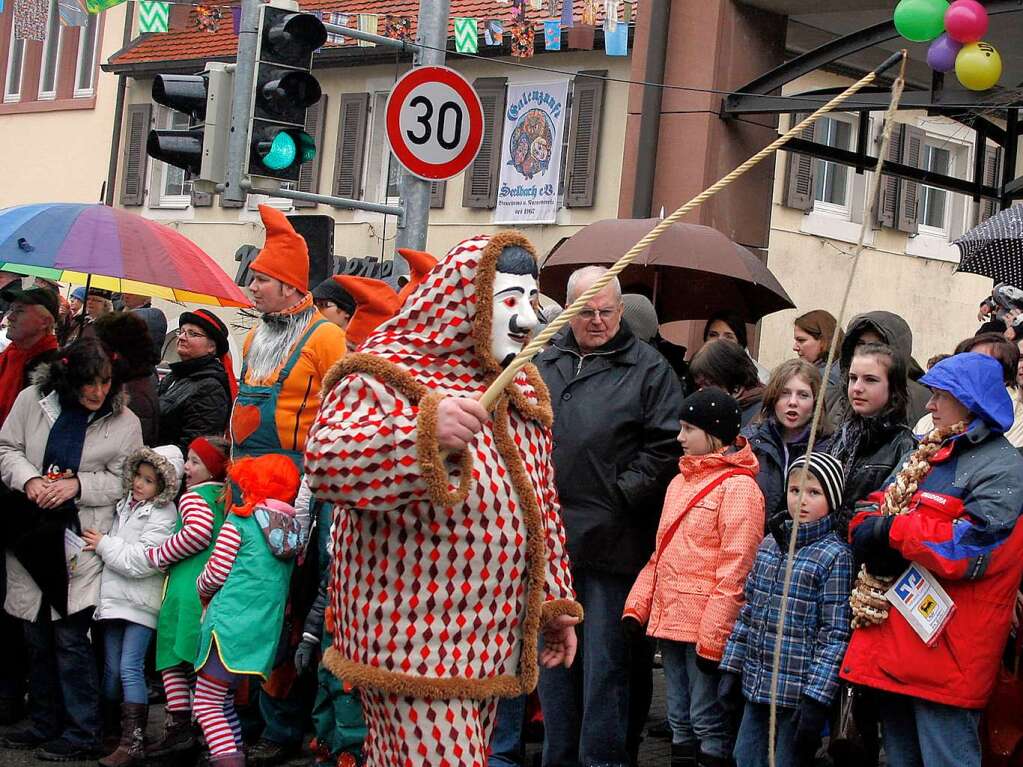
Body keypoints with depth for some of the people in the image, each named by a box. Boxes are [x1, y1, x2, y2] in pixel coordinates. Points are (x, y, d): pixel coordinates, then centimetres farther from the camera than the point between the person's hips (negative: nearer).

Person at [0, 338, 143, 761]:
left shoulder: (124, 422, -3)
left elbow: (124, 481, 0)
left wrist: (77, 485, -15)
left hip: (82, 540, -4)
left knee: (71, 636, -7)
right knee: (37, 636, 13)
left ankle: (82, 734, 2)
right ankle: (45, 726, 26)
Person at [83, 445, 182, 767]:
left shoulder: (163, 517, -12)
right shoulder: (125, 504, 12)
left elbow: (140, 562, -20)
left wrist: (104, 545, -11)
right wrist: (101, 544, 7)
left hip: (140, 603, -7)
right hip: (115, 597, 7)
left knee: (130, 668, -12)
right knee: (112, 668, 13)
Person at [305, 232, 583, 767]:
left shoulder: (523, 392, 17)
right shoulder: (385, 377, -8)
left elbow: (540, 506, 24)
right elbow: (324, 463, -25)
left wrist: (552, 601, 21)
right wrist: (421, 433, -37)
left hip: (492, 644, 8)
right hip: (415, 641, -8)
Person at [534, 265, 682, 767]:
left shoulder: (648, 369, -1)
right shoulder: (544, 362, 11)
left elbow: (665, 448, -6)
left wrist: (620, 494, -12)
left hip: (610, 543, -5)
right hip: (549, 538, 5)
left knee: (604, 665, 1)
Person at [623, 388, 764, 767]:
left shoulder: (738, 487, -11)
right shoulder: (680, 481, 16)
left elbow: (735, 571, -16)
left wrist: (713, 636, -19)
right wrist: (638, 604, 10)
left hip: (706, 626, -8)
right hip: (669, 619, 8)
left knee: (708, 720, -3)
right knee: (679, 719, 15)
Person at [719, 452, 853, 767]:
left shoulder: (835, 555, -9)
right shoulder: (769, 545, 10)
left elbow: (835, 634, -12)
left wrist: (817, 698, -17)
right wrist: (731, 669, 12)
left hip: (799, 692, -6)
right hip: (756, 686, 6)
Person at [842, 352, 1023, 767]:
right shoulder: (927, 455, 18)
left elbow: (967, 550, -21)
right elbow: (868, 520, 15)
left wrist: (892, 529, -14)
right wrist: (870, 534, -9)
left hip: (944, 654, -8)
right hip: (893, 648, 9)